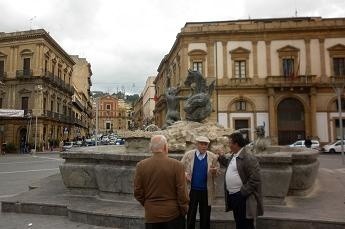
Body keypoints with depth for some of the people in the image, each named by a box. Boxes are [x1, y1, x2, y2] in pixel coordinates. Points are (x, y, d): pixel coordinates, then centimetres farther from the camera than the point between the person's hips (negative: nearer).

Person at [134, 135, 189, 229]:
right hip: (173, 214, -1)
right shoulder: (177, 165, -14)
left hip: (151, 215, 2)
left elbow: (138, 192, -2)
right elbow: (182, 191, -11)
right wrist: (184, 210, 4)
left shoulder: (141, 165, -8)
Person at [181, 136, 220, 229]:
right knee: (190, 216, 12)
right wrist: (184, 174, -17)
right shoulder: (188, 155, -2)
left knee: (205, 217, 14)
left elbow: (217, 171, 1)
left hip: (206, 191, 1)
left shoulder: (213, 157, 0)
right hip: (191, 190, 0)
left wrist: (214, 171, -21)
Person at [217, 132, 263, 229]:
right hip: (232, 196, 8)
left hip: (243, 198, -8)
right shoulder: (233, 156, 9)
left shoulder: (249, 159, -18)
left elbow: (255, 180, -20)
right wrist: (222, 157, 17)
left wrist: (243, 192, -19)